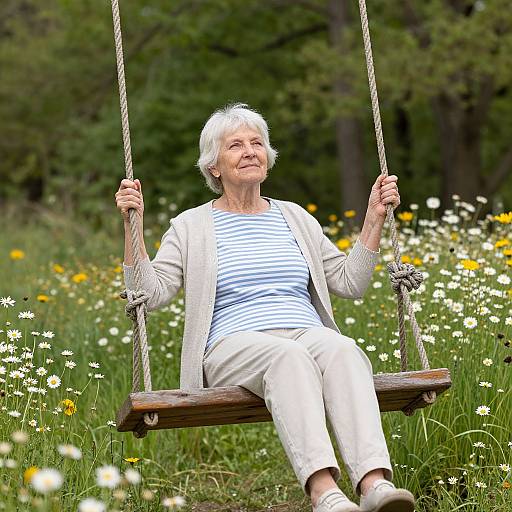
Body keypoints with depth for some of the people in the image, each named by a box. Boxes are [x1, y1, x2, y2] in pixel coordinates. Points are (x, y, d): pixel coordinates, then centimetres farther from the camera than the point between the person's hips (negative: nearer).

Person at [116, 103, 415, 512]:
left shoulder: (295, 217, 25)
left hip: (308, 334, 3)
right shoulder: (191, 226, 15)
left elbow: (350, 283, 22)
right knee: (287, 355, -40)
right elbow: (150, 294, 4)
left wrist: (375, 218, 16)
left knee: (343, 349, -35)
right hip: (235, 345, -3)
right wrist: (133, 225, -5)